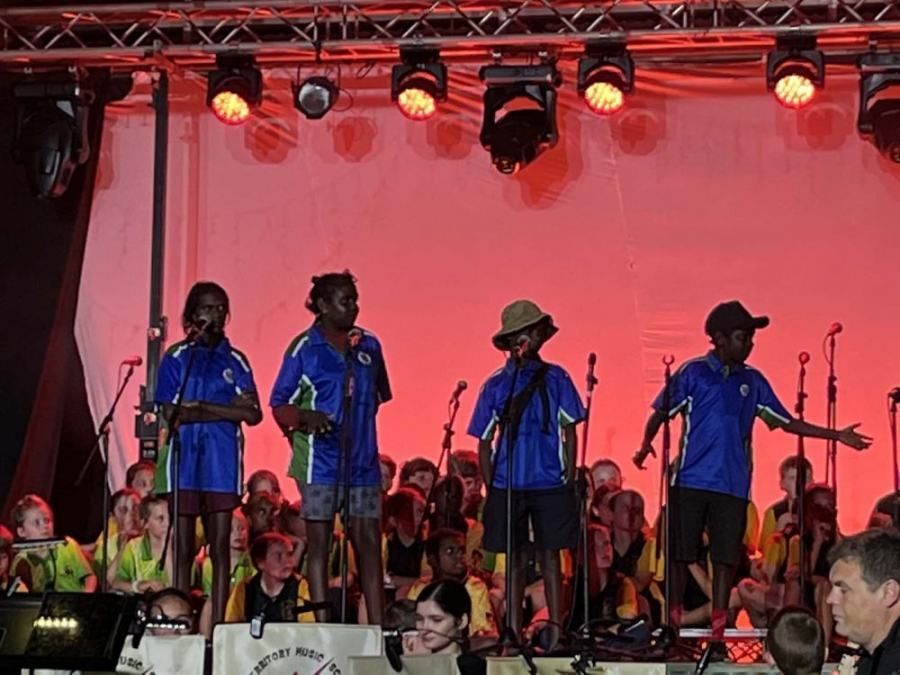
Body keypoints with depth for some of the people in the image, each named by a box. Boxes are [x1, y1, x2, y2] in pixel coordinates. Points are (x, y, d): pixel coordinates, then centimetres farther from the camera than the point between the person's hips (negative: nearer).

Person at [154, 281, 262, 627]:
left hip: (222, 462, 2)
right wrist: (227, 410, -7)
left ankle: (217, 623, 2)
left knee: (220, 548, 0)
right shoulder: (176, 357, 4)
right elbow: (171, 413, -7)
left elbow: (253, 414, 0)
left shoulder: (235, 360, 10)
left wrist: (201, 406, -7)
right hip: (184, 460, -2)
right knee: (184, 549, 1)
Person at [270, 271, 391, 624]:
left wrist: (358, 425, 12)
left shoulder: (369, 346, 10)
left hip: (362, 460, 4)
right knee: (319, 542, 1)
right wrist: (303, 418, -22)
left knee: (370, 542, 3)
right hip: (321, 460, -4)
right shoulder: (304, 347, -3)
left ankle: (378, 626, 5)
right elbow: (279, 404, -3)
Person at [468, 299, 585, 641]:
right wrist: (490, 487, 1)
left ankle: (556, 631, 4)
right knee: (514, 560, 6)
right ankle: (513, 632, 11)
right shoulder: (495, 384, 6)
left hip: (551, 484, -1)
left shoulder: (555, 378, 4)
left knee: (550, 557, 2)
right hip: (508, 485, 1)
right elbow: (484, 441, 8)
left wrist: (570, 476, -2)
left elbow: (569, 430, 5)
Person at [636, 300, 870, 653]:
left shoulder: (753, 381, 11)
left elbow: (786, 421, 15)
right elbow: (661, 412, 3)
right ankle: (673, 627, 8)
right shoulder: (693, 372, 2)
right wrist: (647, 443, -15)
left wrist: (836, 436, 10)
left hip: (733, 484, 3)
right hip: (690, 480, -3)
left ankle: (718, 634, 6)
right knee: (680, 554, 0)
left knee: (726, 558, 1)